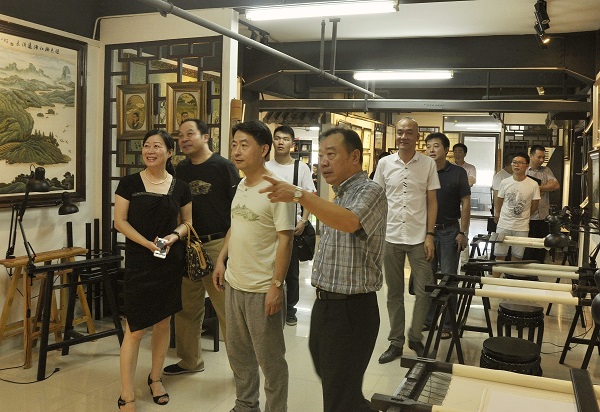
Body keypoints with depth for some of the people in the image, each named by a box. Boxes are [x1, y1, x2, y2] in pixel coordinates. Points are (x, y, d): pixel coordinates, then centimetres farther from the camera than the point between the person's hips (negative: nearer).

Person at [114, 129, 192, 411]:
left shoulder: (180, 187, 4)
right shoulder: (129, 183, -2)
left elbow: (187, 222, 11)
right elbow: (120, 221, -4)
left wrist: (174, 236, -11)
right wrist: (148, 243, -17)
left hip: (170, 262, 3)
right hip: (138, 262, -3)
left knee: (163, 322, 12)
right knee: (134, 329, -4)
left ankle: (155, 378, 32)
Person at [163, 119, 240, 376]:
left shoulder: (223, 167, -4)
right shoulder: (180, 170, 13)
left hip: (217, 244, -6)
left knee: (226, 307, -2)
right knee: (187, 308, 13)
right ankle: (190, 360, 28)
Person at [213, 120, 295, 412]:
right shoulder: (241, 186, 8)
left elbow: (285, 239, -18)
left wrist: (277, 285, -21)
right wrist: (221, 260, 12)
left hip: (262, 289, -8)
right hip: (234, 284, 8)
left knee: (270, 360, 7)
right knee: (238, 354, 21)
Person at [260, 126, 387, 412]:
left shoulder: (370, 192, -15)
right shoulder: (339, 195, 14)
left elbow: (349, 222, -38)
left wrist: (299, 195, -44)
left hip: (352, 308, -9)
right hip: (325, 303, 9)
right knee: (328, 377, 23)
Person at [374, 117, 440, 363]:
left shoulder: (428, 164, 0)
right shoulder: (385, 163, 3)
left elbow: (432, 201, 2)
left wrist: (429, 236, -5)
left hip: (418, 238, -1)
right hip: (390, 238, 1)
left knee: (424, 291, 2)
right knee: (394, 293, 10)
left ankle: (415, 337, 23)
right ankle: (396, 342, 22)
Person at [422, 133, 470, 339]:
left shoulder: (458, 173, -2)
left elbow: (465, 203, -2)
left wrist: (463, 232, -8)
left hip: (449, 231, -3)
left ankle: (447, 324, 11)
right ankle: (428, 319, 22)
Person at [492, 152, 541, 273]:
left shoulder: (533, 185, -5)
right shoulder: (505, 182, -1)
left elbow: (534, 206, 5)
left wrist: (522, 216, 12)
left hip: (522, 227, -1)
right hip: (503, 225, 1)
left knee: (516, 257, 9)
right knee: (499, 255, 4)